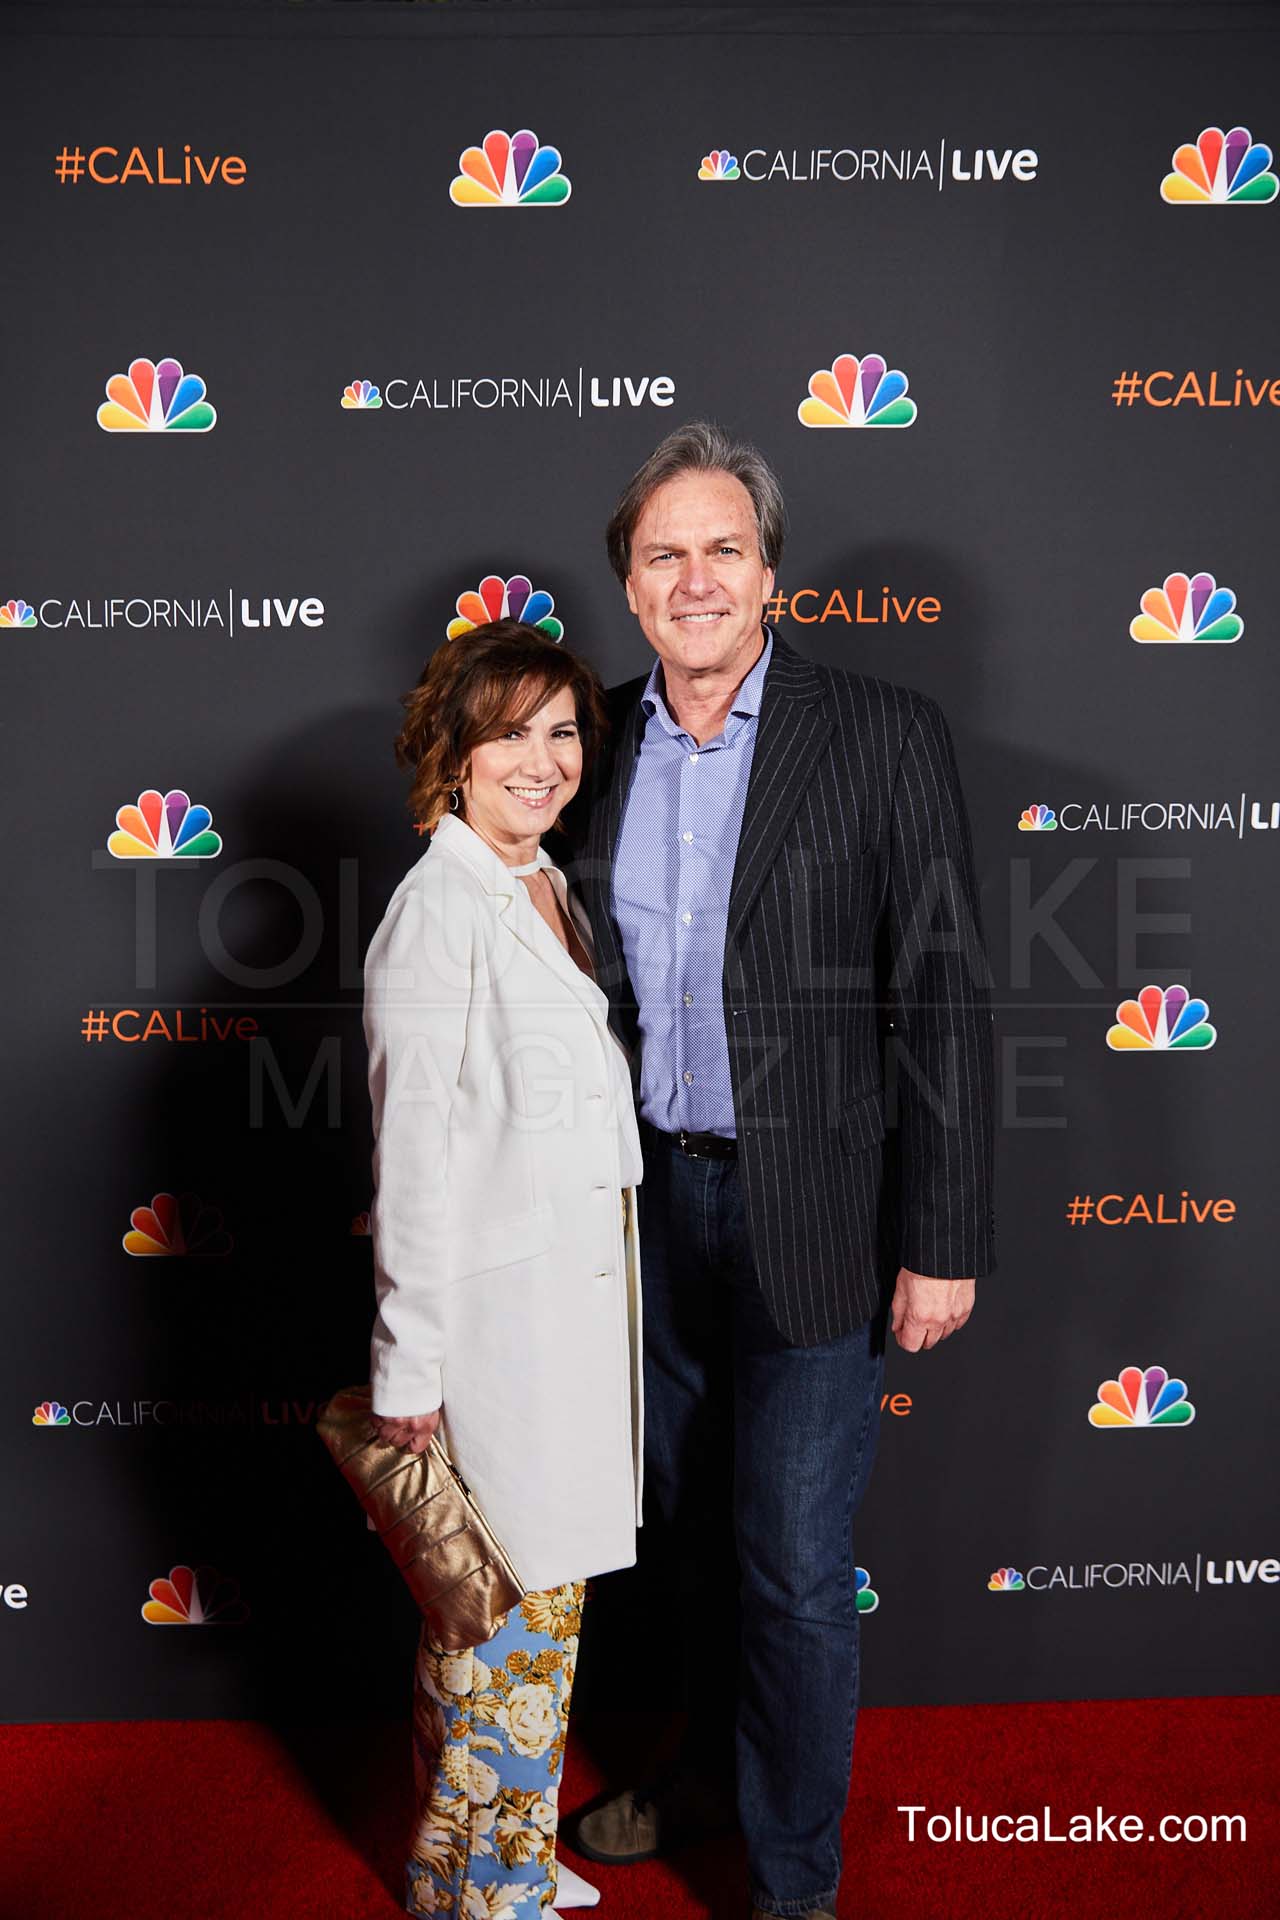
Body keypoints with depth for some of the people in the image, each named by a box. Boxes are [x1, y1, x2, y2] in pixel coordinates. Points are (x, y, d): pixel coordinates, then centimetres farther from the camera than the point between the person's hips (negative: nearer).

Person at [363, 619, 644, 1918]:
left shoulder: (550, 894, 10)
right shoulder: (436, 914, -17)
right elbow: (414, 1159, -17)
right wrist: (409, 1365, -15)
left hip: (580, 1297, 8)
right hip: (498, 1313, -8)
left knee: (538, 1599, 20)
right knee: (511, 1620, 6)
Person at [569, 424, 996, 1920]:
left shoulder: (886, 737, -10)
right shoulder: (602, 744, 3)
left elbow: (942, 1001, -11)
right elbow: (582, 979, 9)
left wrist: (944, 1241, -12)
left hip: (805, 1219, -4)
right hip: (648, 1205, 5)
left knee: (793, 1565, 6)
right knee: (696, 1524, 22)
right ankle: (716, 1760, 47)